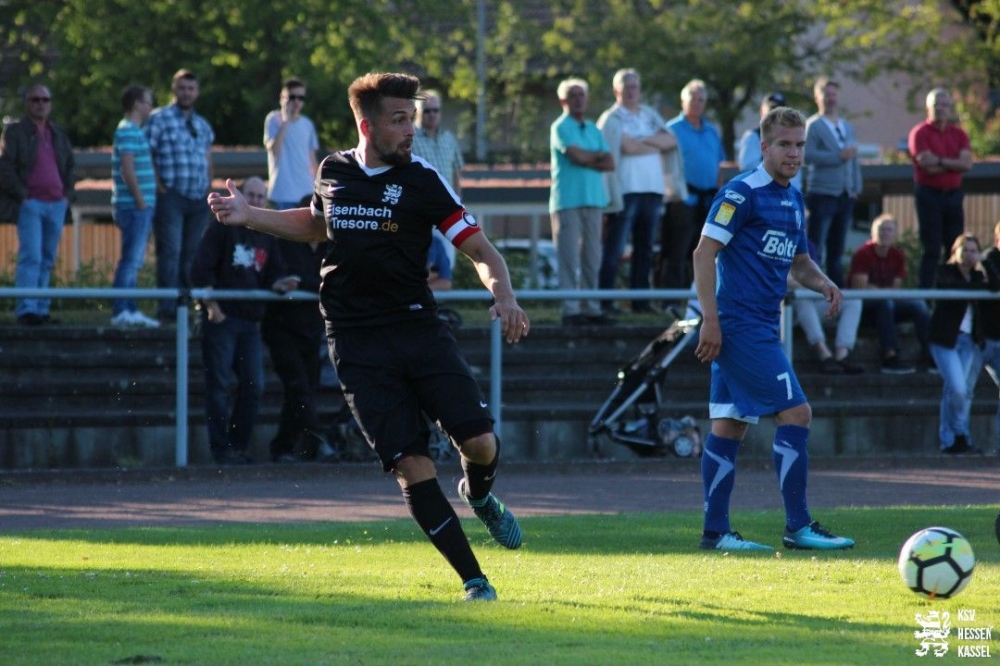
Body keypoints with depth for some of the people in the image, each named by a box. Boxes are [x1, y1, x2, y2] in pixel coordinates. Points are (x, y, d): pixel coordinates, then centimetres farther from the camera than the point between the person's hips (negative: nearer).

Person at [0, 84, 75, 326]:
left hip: (56, 204, 6)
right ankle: (26, 309, -17)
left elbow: (70, 167, 26)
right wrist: (21, 195, -13)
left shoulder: (59, 134, 19)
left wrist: (68, 194, 11)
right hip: (30, 204, -6)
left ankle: (41, 307, 11)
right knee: (31, 256, -14)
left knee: (47, 259, 7)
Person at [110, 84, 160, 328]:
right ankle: (121, 312, -10)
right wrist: (141, 201, -17)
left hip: (140, 207, 10)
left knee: (134, 260, 12)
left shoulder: (134, 131, 19)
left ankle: (130, 310, 15)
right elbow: (128, 170, -20)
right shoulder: (129, 131, -12)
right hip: (134, 206, -10)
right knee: (131, 260, -10)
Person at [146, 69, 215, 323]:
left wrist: (208, 187, 11)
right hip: (171, 195, -6)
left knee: (191, 253, 5)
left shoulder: (203, 125, 20)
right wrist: (158, 185, -11)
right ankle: (167, 308, -12)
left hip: (198, 198, 6)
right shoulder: (159, 118, 0)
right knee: (170, 251, -10)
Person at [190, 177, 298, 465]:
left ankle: (240, 445, 12)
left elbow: (272, 276, 13)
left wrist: (281, 284, -11)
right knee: (220, 385, -5)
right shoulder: (222, 229, -2)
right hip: (221, 319, -6)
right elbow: (200, 271, -7)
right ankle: (221, 449, -2)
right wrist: (212, 308, -14)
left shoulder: (267, 236, 15)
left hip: (251, 321, 6)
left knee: (253, 385, 3)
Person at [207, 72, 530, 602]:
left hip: (418, 328, -1)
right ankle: (474, 581, -2)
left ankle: (480, 498, 24)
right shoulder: (332, 172, 7)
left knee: (479, 441, -14)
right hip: (357, 343, 1)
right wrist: (249, 216, 21)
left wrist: (503, 296, -21)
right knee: (412, 468, -10)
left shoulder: (421, 180, -2)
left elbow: (479, 248, -2)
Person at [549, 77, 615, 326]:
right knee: (570, 258, -8)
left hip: (593, 199, 7)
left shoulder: (593, 129, 19)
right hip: (567, 200, -6)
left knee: (592, 258, 6)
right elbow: (577, 155, -15)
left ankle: (591, 308, 10)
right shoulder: (561, 127, -1)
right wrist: (598, 156, 2)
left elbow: (610, 163, 10)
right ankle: (570, 310, -10)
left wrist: (587, 161, -6)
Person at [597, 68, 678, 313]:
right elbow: (628, 147, -14)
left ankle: (640, 300, 11)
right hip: (625, 190, -6)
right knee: (614, 249, -9)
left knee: (645, 247, 7)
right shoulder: (611, 119, 0)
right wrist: (657, 146, 1)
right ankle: (604, 301, -9)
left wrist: (646, 140, -9)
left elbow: (672, 141, 6)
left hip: (651, 189, 6)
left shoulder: (650, 115, 19)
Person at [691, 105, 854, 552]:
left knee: (729, 426, 9)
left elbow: (798, 263, 27)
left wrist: (823, 283, 5)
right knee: (795, 413, -10)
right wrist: (710, 320, -20)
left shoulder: (792, 200, 16)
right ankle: (798, 527, -6)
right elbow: (704, 253, -14)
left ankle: (716, 532, 10)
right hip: (739, 325, -9)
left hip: (763, 327, 9)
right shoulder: (742, 193, -11)